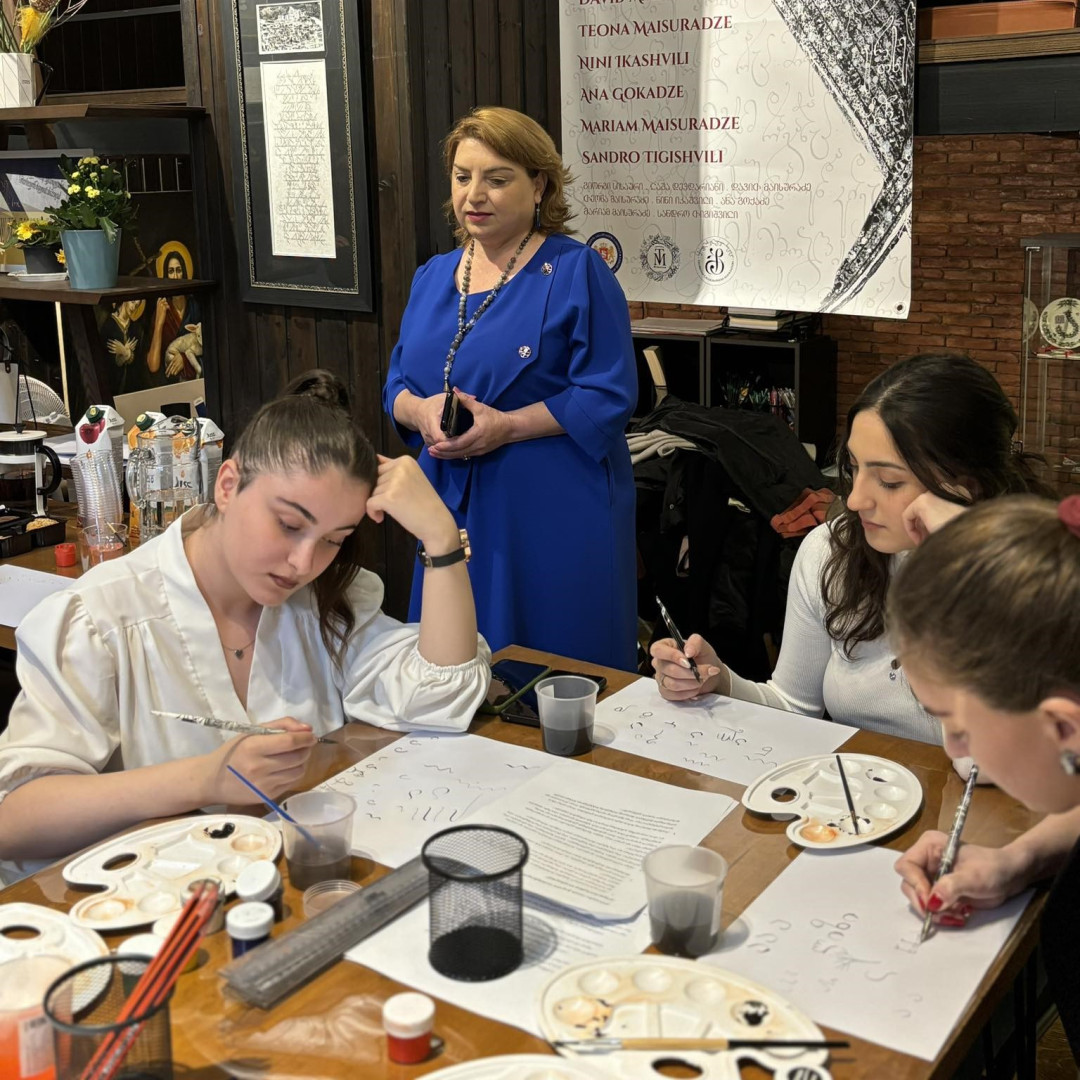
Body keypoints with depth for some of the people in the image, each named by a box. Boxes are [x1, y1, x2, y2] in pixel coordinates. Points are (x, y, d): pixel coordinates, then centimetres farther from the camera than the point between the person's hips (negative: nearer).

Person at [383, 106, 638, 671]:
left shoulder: (576, 272, -6)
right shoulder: (432, 277, 13)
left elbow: (609, 395, -12)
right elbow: (397, 382, 15)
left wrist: (507, 426, -21)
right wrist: (420, 410, -9)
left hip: (555, 515, -5)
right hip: (455, 506, 6)